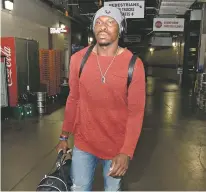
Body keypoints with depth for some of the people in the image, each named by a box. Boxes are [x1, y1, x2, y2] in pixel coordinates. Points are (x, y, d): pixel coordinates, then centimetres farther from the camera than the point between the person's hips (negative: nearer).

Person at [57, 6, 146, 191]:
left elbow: (136, 112, -12)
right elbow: (73, 100, 3)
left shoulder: (134, 64, -14)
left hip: (117, 145, -1)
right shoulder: (78, 59, -6)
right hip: (83, 142, 2)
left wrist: (127, 152, -18)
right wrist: (64, 136, 8)